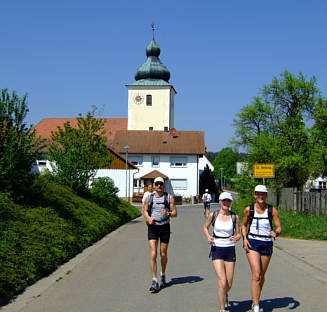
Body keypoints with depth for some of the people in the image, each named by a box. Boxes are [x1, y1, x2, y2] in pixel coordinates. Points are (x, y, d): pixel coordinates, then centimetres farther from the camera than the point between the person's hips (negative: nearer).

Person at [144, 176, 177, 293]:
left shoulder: (169, 197, 1)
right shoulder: (150, 197, 5)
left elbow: (175, 213, 0)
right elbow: (145, 211, 14)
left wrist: (168, 214, -22)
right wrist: (148, 218, -7)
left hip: (165, 227, 0)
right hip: (152, 227, 0)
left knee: (163, 254, 9)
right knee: (153, 254, -10)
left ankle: (163, 274, 35)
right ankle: (154, 281, -9)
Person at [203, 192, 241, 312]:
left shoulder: (235, 217, -1)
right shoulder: (213, 215, -3)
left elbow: (238, 234, 7)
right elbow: (205, 227, 13)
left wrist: (236, 238, -16)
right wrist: (208, 237, -7)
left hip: (230, 250, 2)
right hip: (217, 250, -2)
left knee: (229, 285, 8)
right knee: (222, 282, -15)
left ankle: (224, 295, 43)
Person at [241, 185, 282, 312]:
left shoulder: (272, 210, -1)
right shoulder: (249, 209, -1)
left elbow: (279, 227, 0)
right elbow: (244, 225, 13)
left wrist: (275, 233, -22)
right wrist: (244, 238, -2)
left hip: (267, 244, 2)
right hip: (252, 244, -2)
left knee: (262, 276, 13)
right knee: (256, 275, -14)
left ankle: (255, 300, 35)